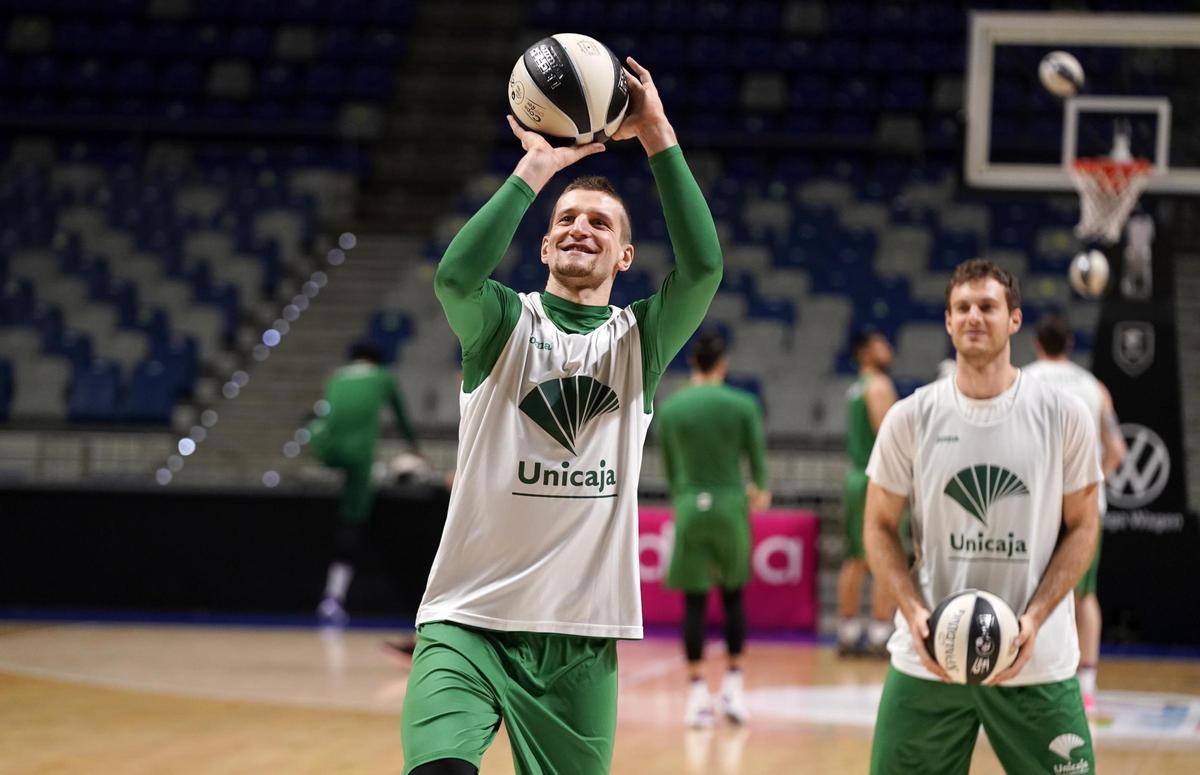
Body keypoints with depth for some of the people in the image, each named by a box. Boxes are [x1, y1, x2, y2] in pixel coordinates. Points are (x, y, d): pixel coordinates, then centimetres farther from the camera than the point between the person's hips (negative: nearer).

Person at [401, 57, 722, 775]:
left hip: (580, 639, 3)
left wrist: (659, 140, -12)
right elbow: (455, 276, -18)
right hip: (470, 623, -2)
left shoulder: (640, 339, 9)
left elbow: (703, 269, -10)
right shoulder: (506, 324, 5)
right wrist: (536, 169, -16)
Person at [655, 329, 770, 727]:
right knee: (733, 596, 13)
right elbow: (757, 459, 2)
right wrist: (759, 491, 23)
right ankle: (733, 687, 12)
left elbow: (669, 468, 9)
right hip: (730, 504, -1)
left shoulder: (670, 408, 1)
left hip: (689, 508, 1)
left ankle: (698, 694, 2)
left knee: (694, 601, 3)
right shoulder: (743, 405, -4)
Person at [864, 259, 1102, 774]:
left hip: (1038, 662, -1)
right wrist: (915, 612, -10)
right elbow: (880, 528, 7)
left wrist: (1034, 618, -11)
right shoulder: (910, 418, 2)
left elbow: (1082, 527, 3)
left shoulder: (1063, 416, -1)